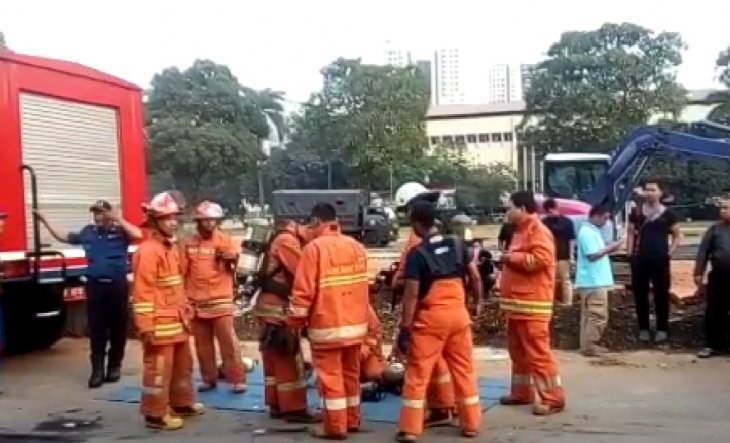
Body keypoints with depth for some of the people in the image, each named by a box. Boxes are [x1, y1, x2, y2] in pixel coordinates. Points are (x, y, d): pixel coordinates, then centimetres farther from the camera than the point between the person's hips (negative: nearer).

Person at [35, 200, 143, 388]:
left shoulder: (120, 231, -2)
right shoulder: (87, 232, 11)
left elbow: (138, 235, -21)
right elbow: (63, 237, 23)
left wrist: (119, 220, -21)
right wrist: (44, 221, 19)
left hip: (117, 285, -3)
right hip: (95, 285, 3)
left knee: (117, 328, 6)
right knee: (96, 329, 3)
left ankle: (115, 366, 20)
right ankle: (97, 370, 6)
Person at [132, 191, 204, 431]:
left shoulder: (173, 247, 15)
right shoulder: (148, 251, -15)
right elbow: (142, 292, -19)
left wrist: (186, 311, 20)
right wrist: (146, 327, -22)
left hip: (178, 320, 10)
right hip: (160, 323, -10)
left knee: (183, 364, 20)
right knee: (158, 369, -1)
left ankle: (182, 403, 35)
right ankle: (155, 414, 9)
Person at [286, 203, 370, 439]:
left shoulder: (314, 248, -14)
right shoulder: (356, 246, 6)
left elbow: (304, 291, -15)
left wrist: (295, 321, -4)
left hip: (327, 326, -6)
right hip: (356, 323, 7)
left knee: (330, 376, 3)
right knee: (351, 373, 17)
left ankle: (335, 426, 10)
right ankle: (352, 420, 27)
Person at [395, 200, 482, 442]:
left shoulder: (416, 254, -13)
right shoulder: (458, 245, 3)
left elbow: (411, 294, -15)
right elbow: (476, 278, 7)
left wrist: (404, 328, -11)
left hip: (430, 318, -5)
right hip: (458, 314, 5)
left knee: (418, 373, 4)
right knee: (464, 370, 14)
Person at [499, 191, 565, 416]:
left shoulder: (538, 230, -11)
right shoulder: (521, 230, 20)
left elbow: (540, 259, -25)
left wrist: (511, 257, -15)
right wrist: (508, 260, 12)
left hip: (531, 304, -10)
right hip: (516, 303, 10)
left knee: (538, 351, -8)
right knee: (518, 350, 16)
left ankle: (553, 398, -3)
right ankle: (521, 392, 26)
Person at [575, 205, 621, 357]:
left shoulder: (592, 231, 16)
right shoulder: (587, 232, -17)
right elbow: (593, 255, -22)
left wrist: (608, 249, 8)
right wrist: (610, 248, -15)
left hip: (596, 281, 11)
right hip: (593, 282, -11)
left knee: (590, 315, 13)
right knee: (597, 315, -7)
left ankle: (589, 345, 19)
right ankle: (589, 347, -2)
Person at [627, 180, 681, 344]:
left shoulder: (667, 214, 0)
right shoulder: (636, 212, 6)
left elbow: (677, 235, 7)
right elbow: (631, 233, 9)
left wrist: (670, 251, -3)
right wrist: (630, 252, 0)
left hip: (660, 259, -2)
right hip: (639, 259, 2)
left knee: (661, 294, 3)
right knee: (640, 294, 5)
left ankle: (662, 329, 12)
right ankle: (643, 328, 15)